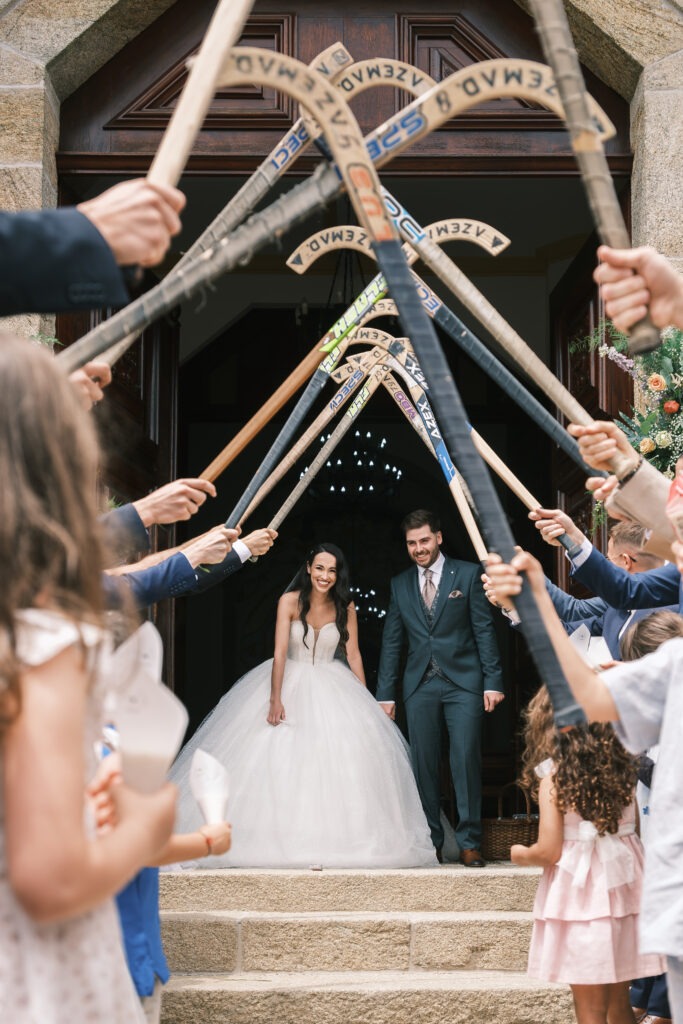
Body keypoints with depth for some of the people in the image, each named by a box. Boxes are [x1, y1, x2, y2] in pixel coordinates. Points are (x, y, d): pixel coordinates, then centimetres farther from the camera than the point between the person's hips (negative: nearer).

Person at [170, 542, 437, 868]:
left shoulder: (345, 606, -2)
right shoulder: (290, 601, -10)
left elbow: (353, 654, 1)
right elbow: (280, 652, -16)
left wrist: (366, 702, 0)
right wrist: (275, 700, -23)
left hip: (330, 688, 2)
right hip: (290, 682, -2)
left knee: (341, 757, -8)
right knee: (280, 761, -7)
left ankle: (336, 839, 0)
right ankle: (278, 838, 1)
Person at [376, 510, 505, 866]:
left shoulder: (468, 574, 3)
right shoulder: (399, 585, 12)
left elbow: (484, 630, 1)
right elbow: (391, 642, 13)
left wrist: (493, 681, -6)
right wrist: (385, 693, 8)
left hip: (463, 680, -3)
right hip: (420, 685, 3)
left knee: (466, 760, -7)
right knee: (423, 764, 3)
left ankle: (469, 843, 0)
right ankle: (430, 842, 10)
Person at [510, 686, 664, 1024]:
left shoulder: (553, 776, -11)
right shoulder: (620, 767, 5)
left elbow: (548, 852, -13)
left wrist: (520, 854, 7)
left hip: (582, 895, -5)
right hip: (623, 890, 5)